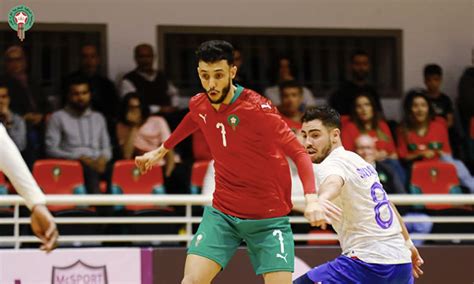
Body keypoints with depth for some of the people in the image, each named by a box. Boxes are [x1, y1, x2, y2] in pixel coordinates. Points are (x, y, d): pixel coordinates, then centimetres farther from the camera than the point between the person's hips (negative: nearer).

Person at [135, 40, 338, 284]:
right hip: (222, 213, 4)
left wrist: (311, 198, -39)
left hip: (268, 218, -4)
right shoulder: (199, 105, -3)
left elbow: (298, 154, -24)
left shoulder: (258, 108, -21)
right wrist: (162, 150, 38)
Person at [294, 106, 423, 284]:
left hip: (367, 261, -9)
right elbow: (385, 203, 30)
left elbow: (333, 182, -37)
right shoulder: (357, 160, 18)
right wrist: (407, 242, 42)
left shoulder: (331, 164, -11)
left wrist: (320, 202, -60)